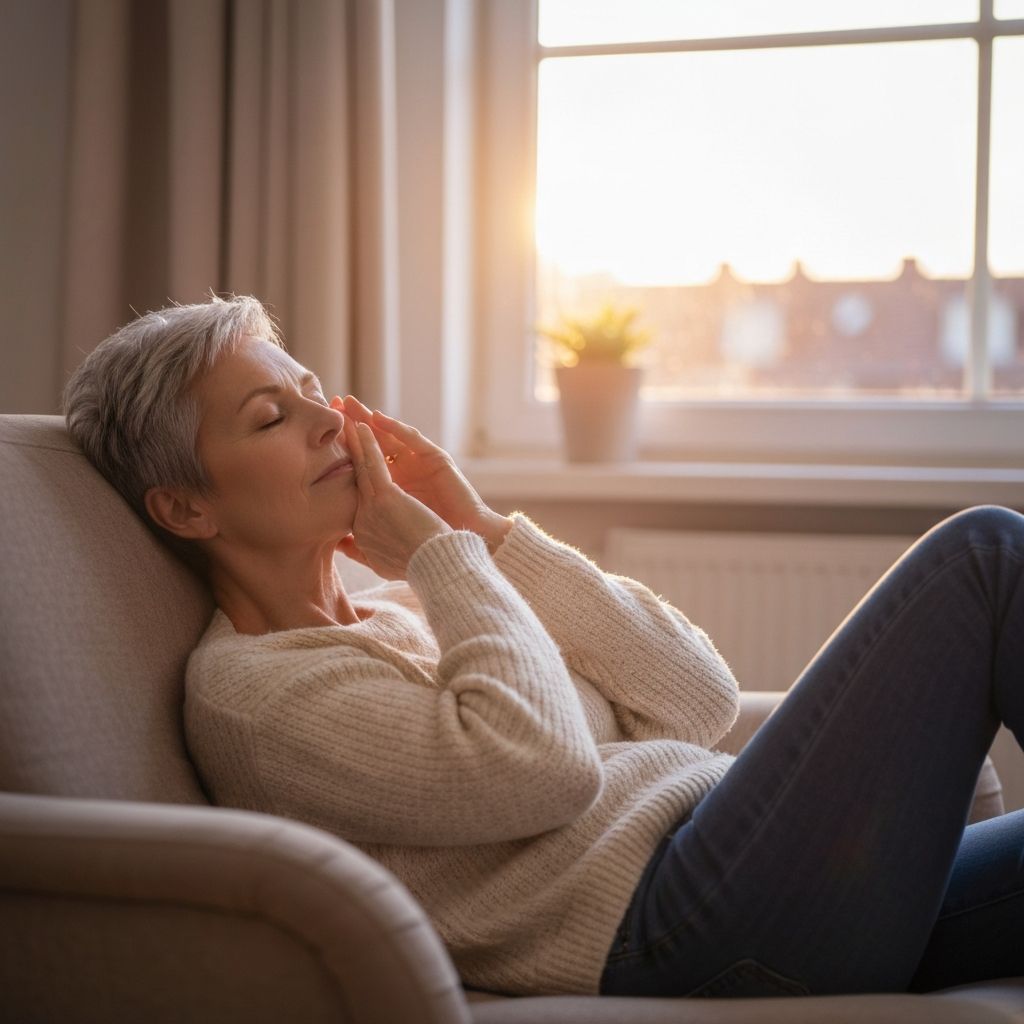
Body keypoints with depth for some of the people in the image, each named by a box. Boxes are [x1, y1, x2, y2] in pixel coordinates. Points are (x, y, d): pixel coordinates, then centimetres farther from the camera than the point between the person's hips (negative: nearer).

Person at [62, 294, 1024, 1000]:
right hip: (685, 931, -8)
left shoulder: (406, 611, 22)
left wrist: (484, 529, 6)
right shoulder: (243, 686, -1)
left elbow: (698, 700, 11)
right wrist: (437, 555, -3)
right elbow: (545, 767, -17)